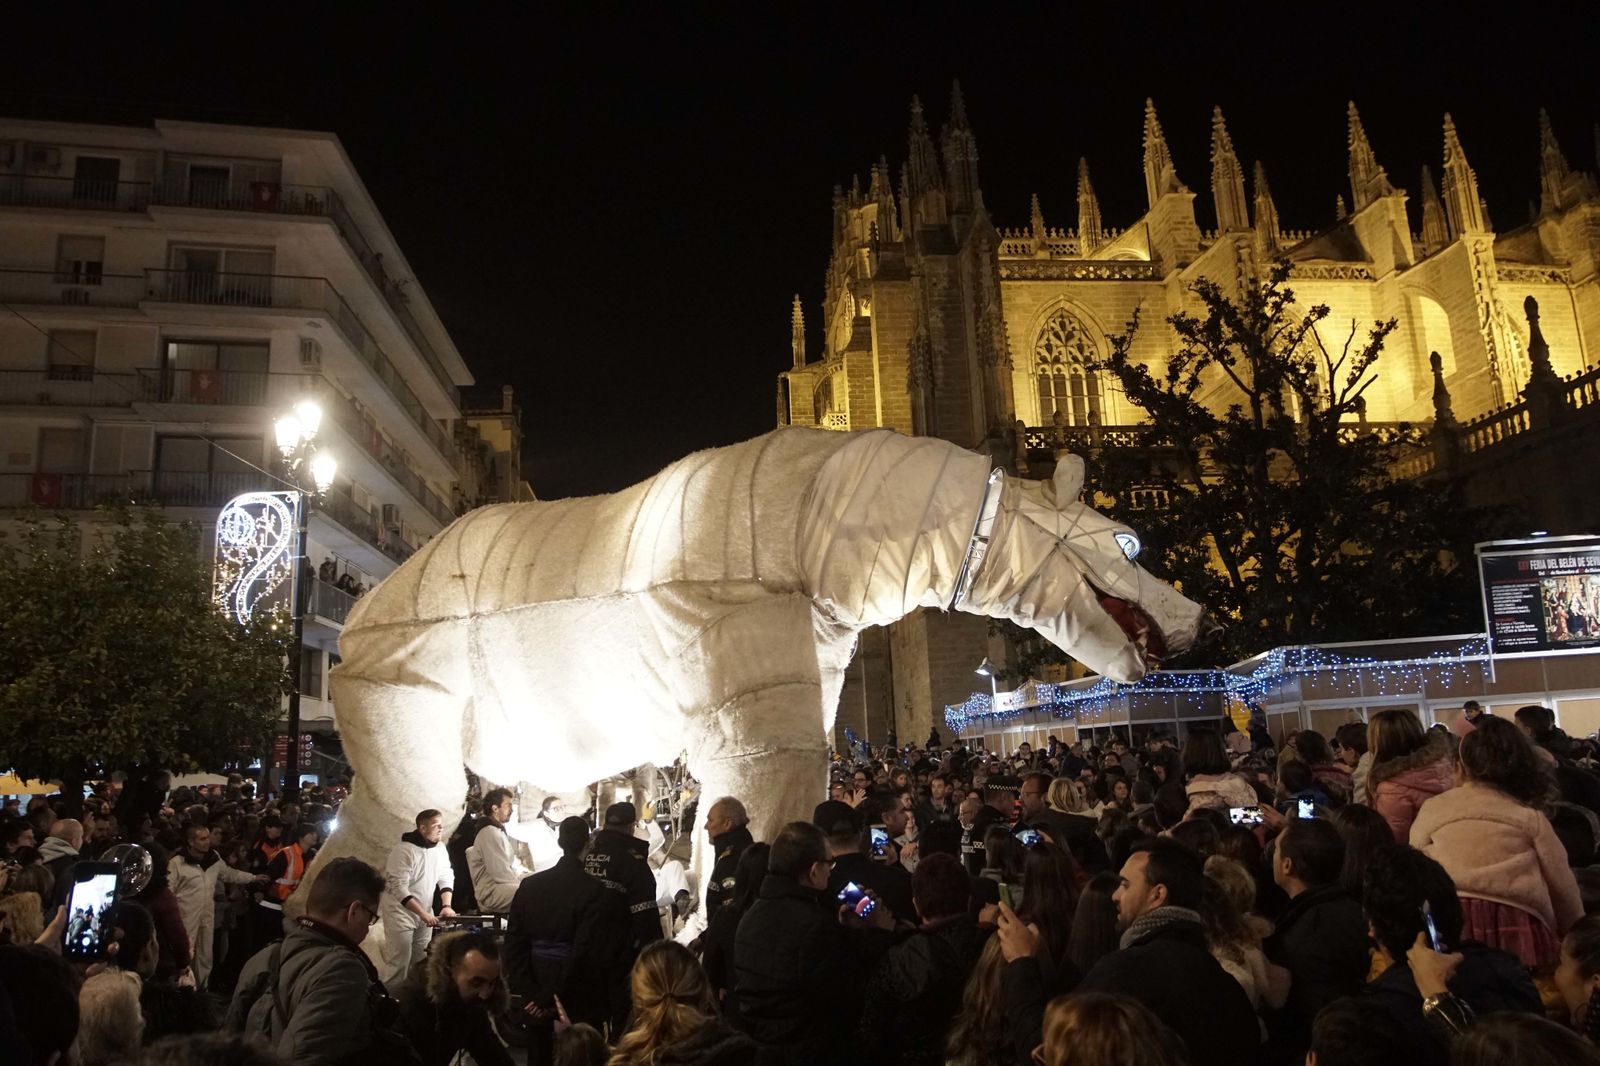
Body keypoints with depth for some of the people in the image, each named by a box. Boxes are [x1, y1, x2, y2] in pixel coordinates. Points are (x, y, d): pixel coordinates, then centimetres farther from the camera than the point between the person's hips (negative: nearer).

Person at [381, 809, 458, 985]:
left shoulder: (440, 849, 2)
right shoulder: (404, 850, -20)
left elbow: (446, 878, 6)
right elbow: (399, 889, -23)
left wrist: (446, 906, -11)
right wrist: (423, 914, -27)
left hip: (425, 913, 6)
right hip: (401, 913, -6)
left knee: (421, 963, 10)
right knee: (399, 963, -6)